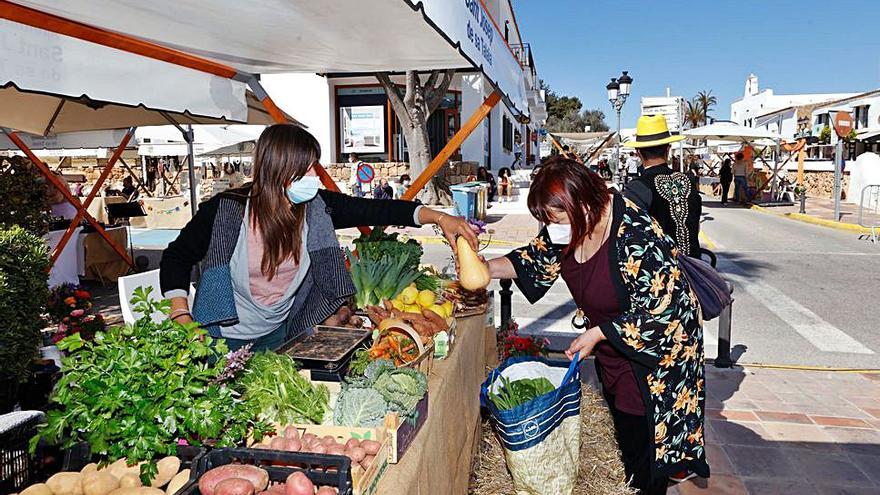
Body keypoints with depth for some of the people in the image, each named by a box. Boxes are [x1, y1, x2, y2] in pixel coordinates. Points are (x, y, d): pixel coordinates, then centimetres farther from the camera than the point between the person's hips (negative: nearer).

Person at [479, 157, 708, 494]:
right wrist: (484, 268, -10)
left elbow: (657, 307, -26)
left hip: (656, 346, -7)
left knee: (643, 439, 4)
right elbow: (539, 256, 5)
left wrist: (597, 334, -24)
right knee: (621, 433, 20)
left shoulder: (636, 235, -33)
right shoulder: (568, 226, -12)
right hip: (611, 343, 7)